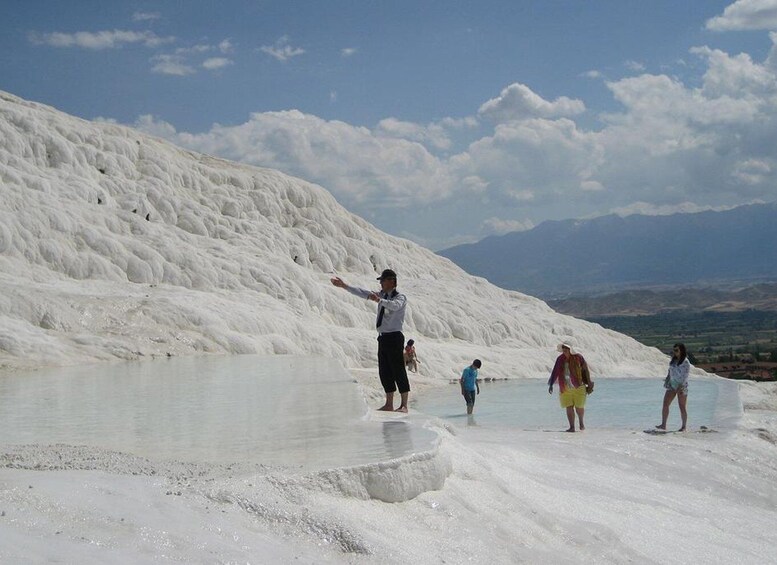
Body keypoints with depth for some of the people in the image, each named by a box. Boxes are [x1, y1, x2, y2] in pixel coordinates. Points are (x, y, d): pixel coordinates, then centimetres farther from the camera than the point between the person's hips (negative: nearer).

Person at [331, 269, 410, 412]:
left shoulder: (400, 297, -7)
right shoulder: (382, 294, 15)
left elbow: (395, 305, -29)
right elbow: (363, 293, 14)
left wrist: (379, 300, -42)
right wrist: (345, 286, 8)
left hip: (394, 337, -8)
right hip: (383, 337, 8)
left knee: (398, 370, -7)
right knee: (384, 372, 8)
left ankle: (404, 405, -3)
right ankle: (389, 404, 15)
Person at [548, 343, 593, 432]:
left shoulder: (578, 358, -6)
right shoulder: (560, 359, 2)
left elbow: (585, 370, 1)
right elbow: (555, 372, 7)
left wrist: (589, 384, 2)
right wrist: (551, 385, 2)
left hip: (578, 387, -3)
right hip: (565, 388, 3)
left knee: (579, 407, 0)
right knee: (569, 407, 0)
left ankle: (581, 421, 30)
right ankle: (572, 427, 6)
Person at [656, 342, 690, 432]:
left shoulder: (686, 362, -12)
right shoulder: (673, 360, 8)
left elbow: (685, 376, -17)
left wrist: (680, 387, -24)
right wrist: (667, 378, 7)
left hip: (682, 386, -6)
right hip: (672, 384, 6)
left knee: (682, 407, 1)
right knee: (665, 404, -5)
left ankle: (684, 426, 12)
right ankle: (663, 424, -4)